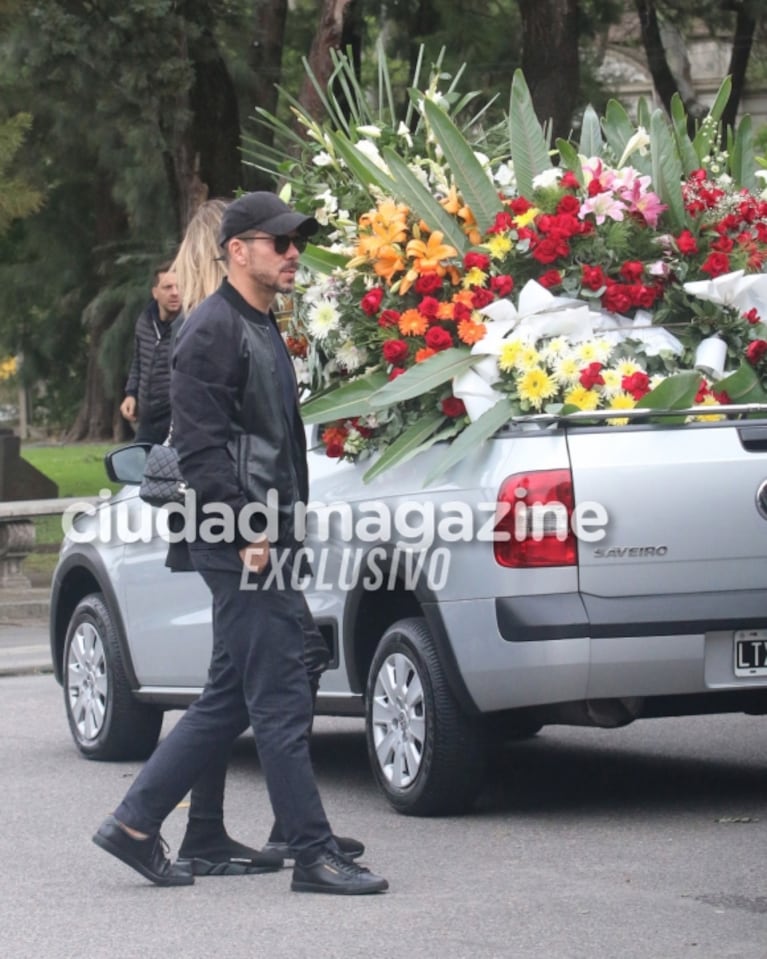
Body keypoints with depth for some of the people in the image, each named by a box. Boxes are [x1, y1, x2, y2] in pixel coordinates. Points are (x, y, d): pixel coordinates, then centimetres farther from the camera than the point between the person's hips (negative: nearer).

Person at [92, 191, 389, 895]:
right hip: (240, 546, -10)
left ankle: (135, 824, 18)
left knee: (229, 700, 13)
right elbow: (200, 447, -19)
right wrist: (249, 534, -22)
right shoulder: (214, 331, -11)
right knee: (281, 701, -7)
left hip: (267, 541, 10)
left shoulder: (263, 330, 20)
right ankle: (314, 855, -4)